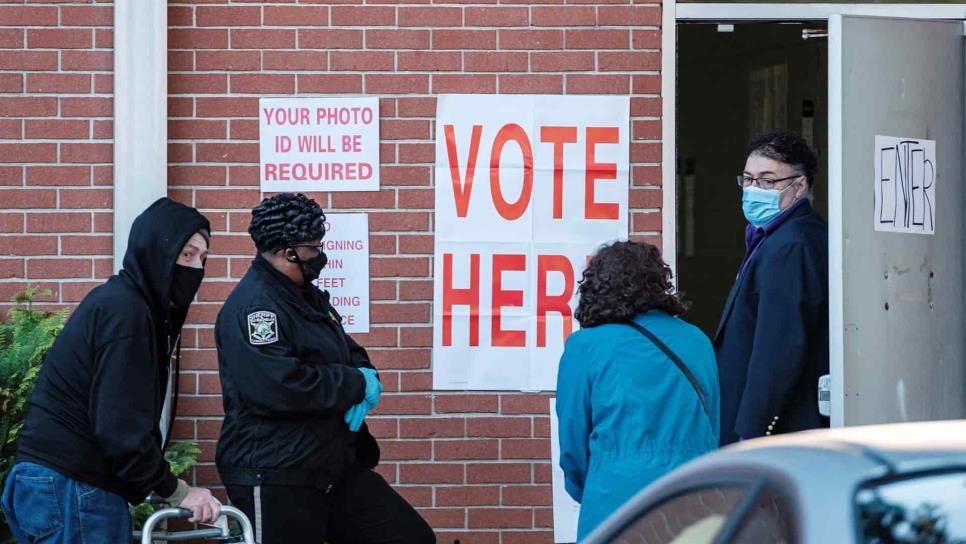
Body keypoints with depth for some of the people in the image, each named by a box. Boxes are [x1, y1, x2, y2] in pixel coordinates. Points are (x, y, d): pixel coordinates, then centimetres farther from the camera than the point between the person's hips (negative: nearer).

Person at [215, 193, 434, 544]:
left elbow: (349, 352, 23)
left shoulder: (307, 298, 16)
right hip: (274, 482, -10)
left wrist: (366, 378, -4)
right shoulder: (251, 306, -17)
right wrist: (357, 385, -16)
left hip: (337, 469, 10)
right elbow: (277, 386, -28)